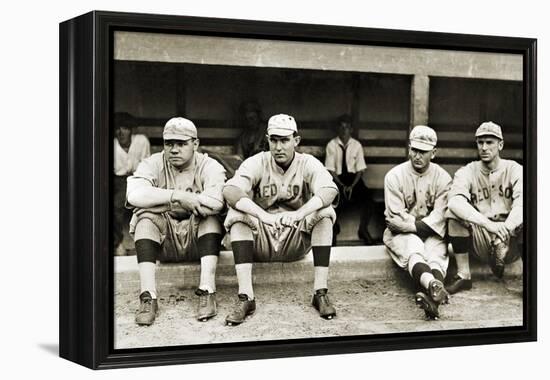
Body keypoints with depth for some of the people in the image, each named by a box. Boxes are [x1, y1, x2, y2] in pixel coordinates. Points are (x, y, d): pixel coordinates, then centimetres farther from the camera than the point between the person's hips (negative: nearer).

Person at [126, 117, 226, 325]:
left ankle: (207, 292, -34)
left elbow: (215, 203, -27)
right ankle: (148, 297, -33)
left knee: (210, 215, -27)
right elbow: (134, 195, -22)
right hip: (163, 241, 1)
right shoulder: (153, 164, 0)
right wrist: (177, 196, -28)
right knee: (145, 216, -25)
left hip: (198, 239, -1)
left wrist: (164, 201, -20)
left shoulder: (210, 167, -5)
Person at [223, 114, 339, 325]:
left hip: (297, 241, 0)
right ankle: (245, 297, -33)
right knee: (237, 214, -26)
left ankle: (320, 293, -23)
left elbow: (329, 190, -26)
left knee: (324, 212, -24)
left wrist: (300, 213, -45)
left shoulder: (308, 164, -5)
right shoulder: (256, 163, -6)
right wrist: (262, 215, -43)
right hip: (261, 241, 0)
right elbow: (230, 190, -26)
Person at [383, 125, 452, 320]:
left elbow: (440, 216, -9)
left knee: (436, 255, -30)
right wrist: (421, 225, -15)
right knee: (414, 250, -34)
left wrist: (420, 226, -20)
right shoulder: (394, 176, -3)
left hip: (432, 234, 2)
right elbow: (395, 218, -10)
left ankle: (432, 295, -61)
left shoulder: (443, 177, 1)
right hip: (401, 233, -2)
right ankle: (434, 286, -66)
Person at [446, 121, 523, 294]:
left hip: (511, 241, -1)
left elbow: (521, 204, -20)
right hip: (480, 241, 1)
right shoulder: (467, 172, 1)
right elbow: (455, 201, -22)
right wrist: (489, 224, -36)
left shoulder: (514, 170, 0)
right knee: (455, 212, -24)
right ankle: (463, 276, -16)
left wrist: (505, 230, -38)